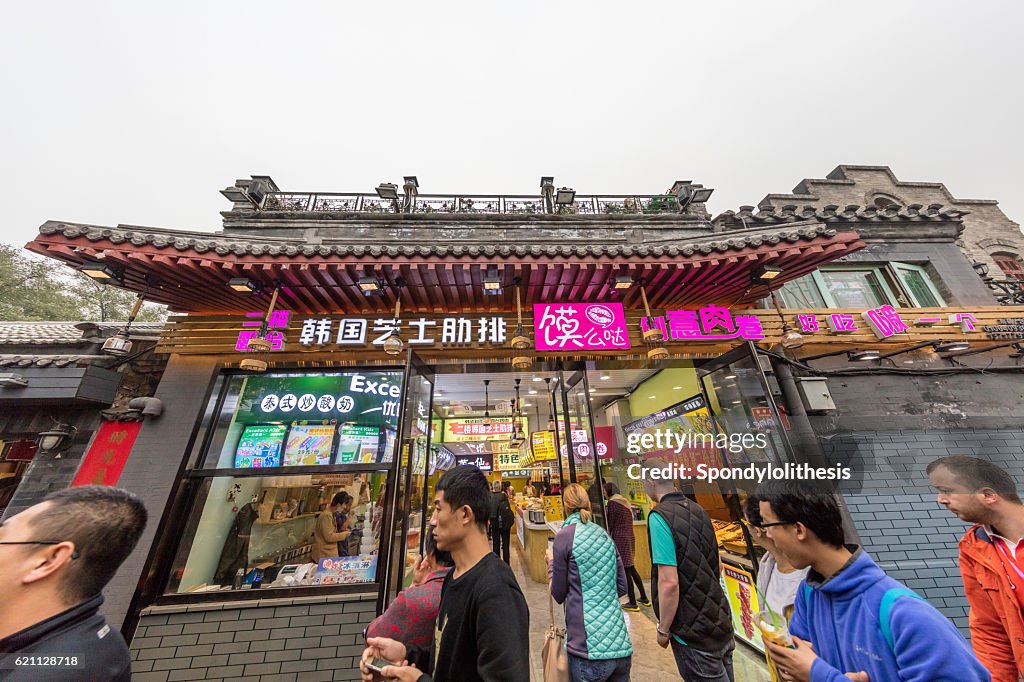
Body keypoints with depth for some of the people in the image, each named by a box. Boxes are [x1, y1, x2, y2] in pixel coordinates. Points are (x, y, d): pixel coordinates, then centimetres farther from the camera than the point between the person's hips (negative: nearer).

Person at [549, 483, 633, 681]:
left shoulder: (565, 535, -12)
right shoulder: (604, 534, 5)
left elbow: (559, 595, -3)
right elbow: (621, 587, 12)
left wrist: (551, 563, 12)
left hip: (590, 648, -5)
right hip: (621, 646, 5)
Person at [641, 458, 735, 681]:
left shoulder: (659, 517, -25)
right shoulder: (697, 510, 0)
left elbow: (669, 582, -26)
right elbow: (717, 565, 12)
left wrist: (663, 630, -11)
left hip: (694, 635, -7)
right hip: (721, 621, 8)